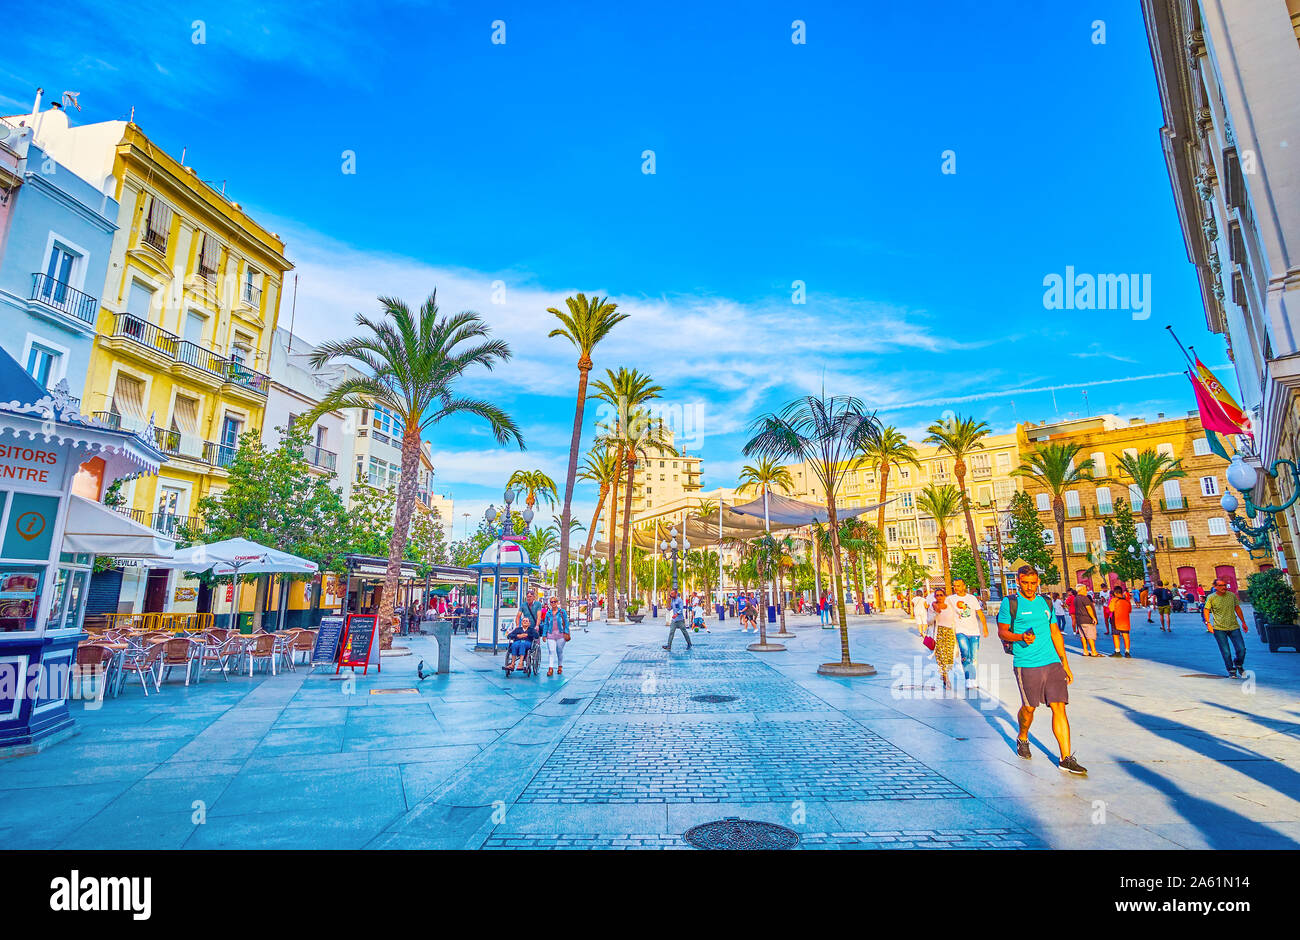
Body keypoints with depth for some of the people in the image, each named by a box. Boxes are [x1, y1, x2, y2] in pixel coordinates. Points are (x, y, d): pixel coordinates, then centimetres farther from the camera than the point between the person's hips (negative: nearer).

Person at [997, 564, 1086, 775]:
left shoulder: (1046, 603, 12)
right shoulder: (1010, 603, -2)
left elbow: (1055, 633, 18)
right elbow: (1002, 632, 0)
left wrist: (1065, 664, 17)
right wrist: (1021, 637, -19)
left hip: (1052, 663, 4)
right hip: (1026, 665, -4)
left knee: (1059, 708, -2)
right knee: (1029, 707, 5)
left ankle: (1066, 759, 4)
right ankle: (1022, 738, 33)